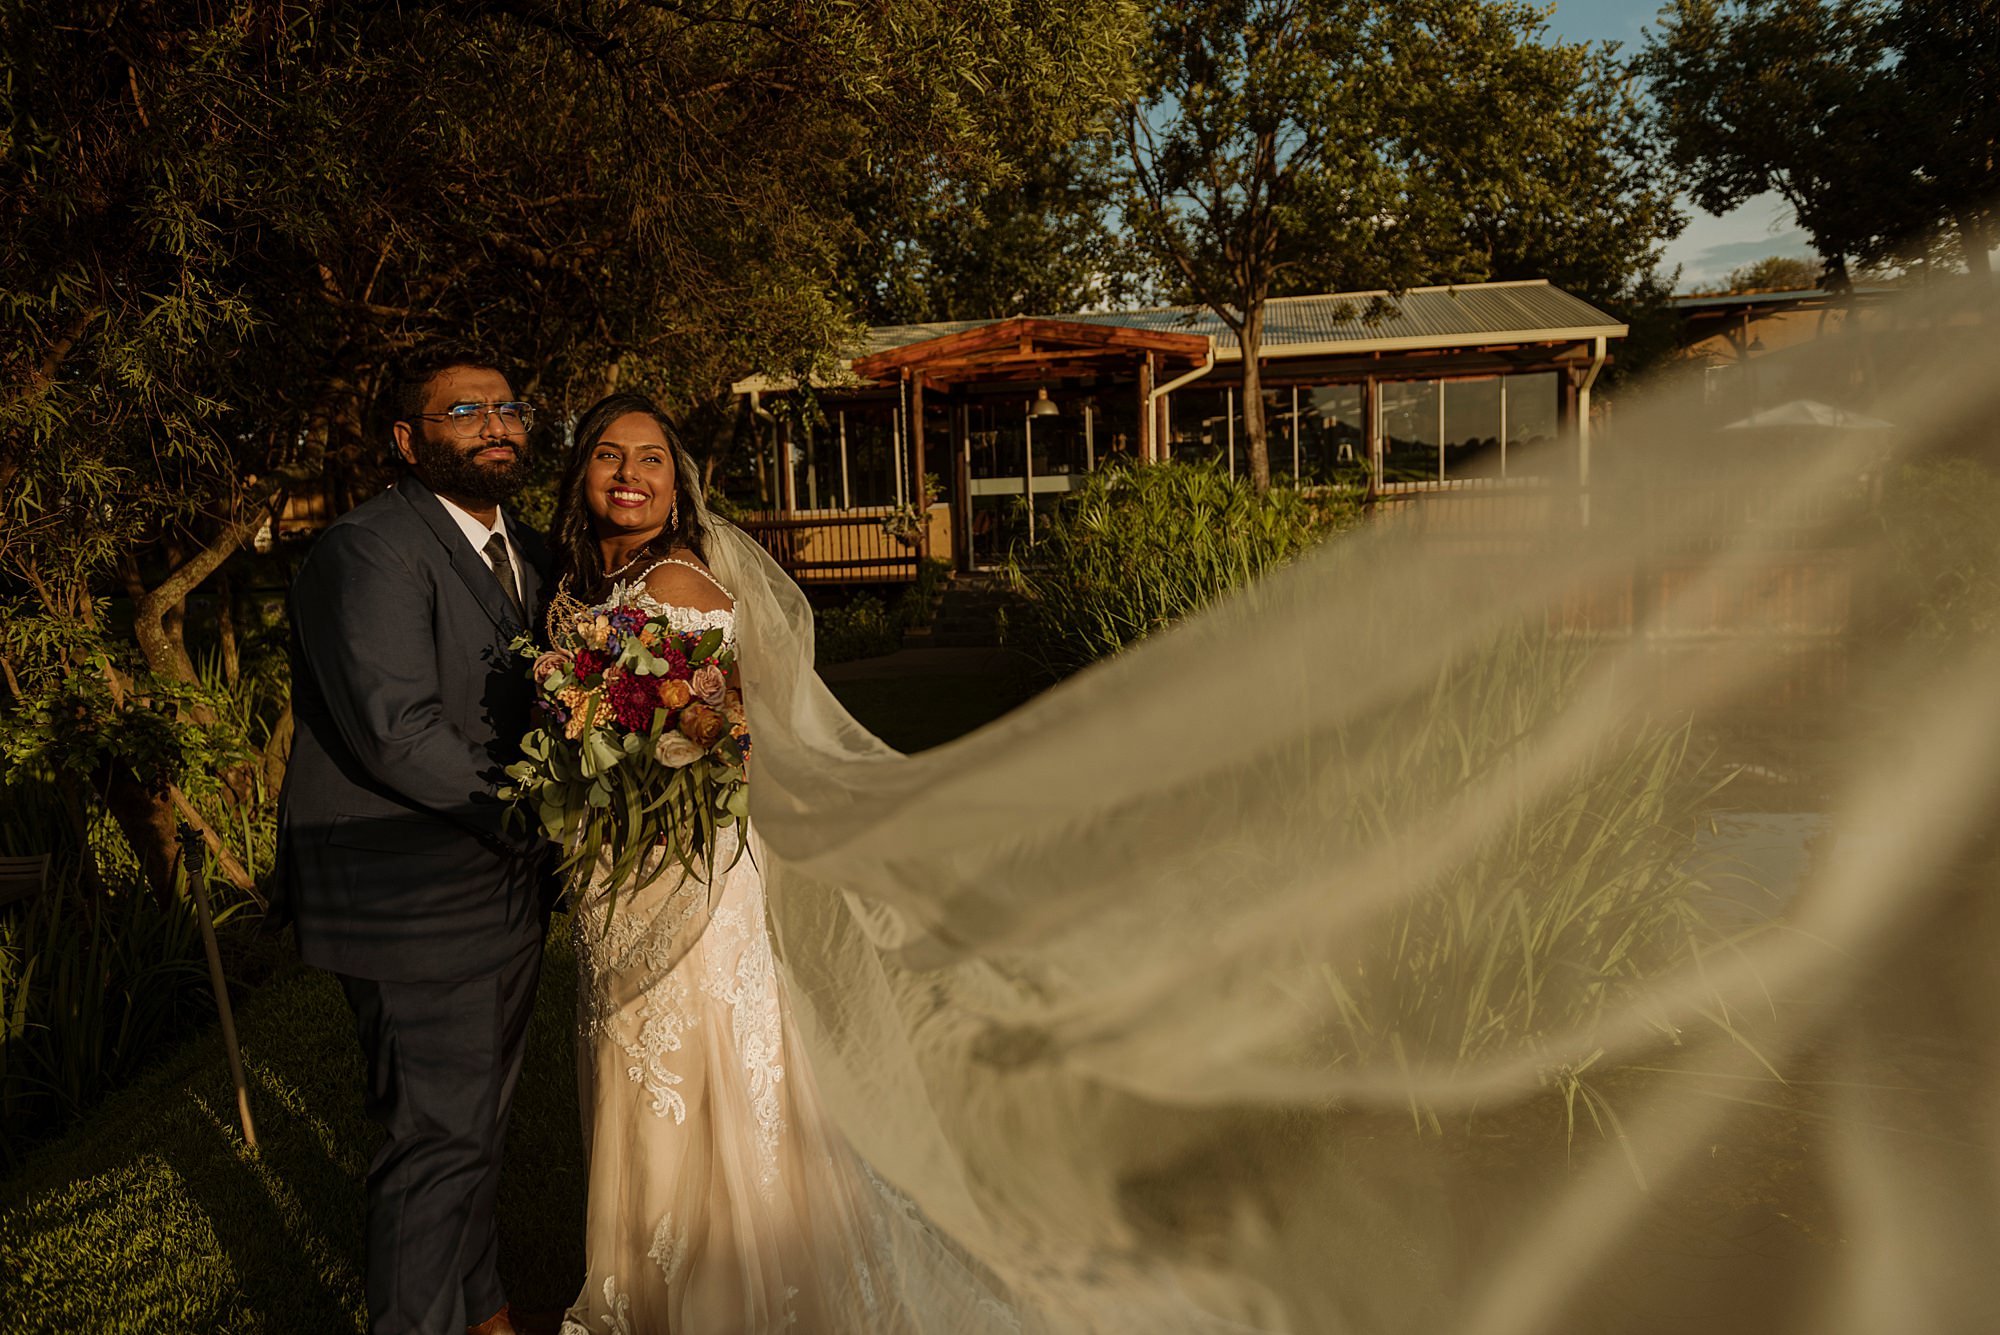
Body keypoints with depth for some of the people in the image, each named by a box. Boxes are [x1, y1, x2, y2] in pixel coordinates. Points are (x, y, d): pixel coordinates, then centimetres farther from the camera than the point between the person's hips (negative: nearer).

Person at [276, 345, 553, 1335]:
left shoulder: (528, 549, 11)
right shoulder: (368, 550, -17)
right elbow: (398, 731, -26)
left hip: (506, 893, 9)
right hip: (418, 908, -8)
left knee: (479, 1118, 23)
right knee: (438, 1137, 2)